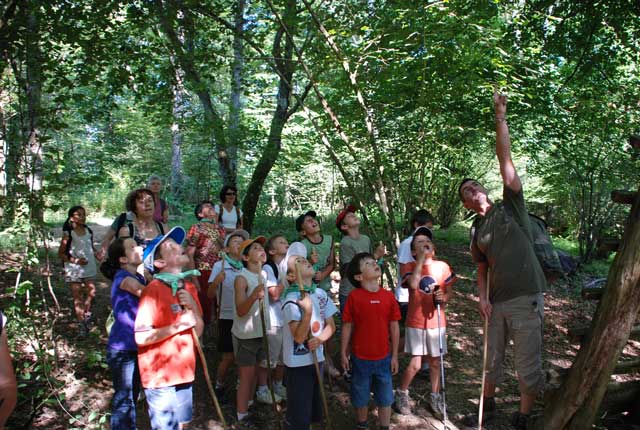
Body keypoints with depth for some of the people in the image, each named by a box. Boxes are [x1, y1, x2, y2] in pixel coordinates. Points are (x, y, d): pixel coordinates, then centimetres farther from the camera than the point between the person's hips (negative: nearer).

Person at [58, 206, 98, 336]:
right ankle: (81, 323, 11)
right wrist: (75, 260, -18)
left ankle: (87, 313, 33)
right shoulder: (68, 234, -9)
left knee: (91, 293, 7)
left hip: (89, 268, 4)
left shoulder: (89, 231, 4)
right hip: (74, 270, -4)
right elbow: (61, 254, -5)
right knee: (78, 297, 2)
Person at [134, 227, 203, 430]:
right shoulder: (153, 290, -17)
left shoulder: (189, 287, 5)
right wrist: (178, 325, -22)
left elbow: (198, 331, 6)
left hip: (183, 372, 7)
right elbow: (141, 337, -21)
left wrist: (192, 306, -10)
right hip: (160, 376, -7)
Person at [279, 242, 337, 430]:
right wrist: (308, 311, -34)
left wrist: (320, 339, -12)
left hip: (316, 358, 6)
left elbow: (331, 325, 7)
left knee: (314, 412, 20)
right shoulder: (291, 301, -20)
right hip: (298, 363, -6)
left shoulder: (320, 294, 0)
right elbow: (298, 337, -23)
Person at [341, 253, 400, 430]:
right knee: (360, 396, 17)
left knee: (385, 397, 15)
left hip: (383, 358, 2)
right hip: (360, 358, -1)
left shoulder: (389, 296, -7)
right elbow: (347, 326, -5)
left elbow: (394, 327, 0)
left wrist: (394, 355, 2)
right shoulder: (354, 297, -12)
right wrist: (343, 353, -2)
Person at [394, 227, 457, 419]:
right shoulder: (409, 266, -7)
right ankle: (401, 394, 20)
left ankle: (435, 398, 31)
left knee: (435, 362, 12)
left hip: (436, 322, 3)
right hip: (415, 322, -2)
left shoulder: (442, 266, -1)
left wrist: (443, 298, -15)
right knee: (415, 364, -3)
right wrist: (421, 258, -23)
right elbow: (413, 284, -28)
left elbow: (448, 292, 8)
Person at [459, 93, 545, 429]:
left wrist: (500, 117, -13)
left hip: (526, 300, -4)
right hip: (496, 303, 5)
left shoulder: (510, 207, 0)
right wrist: (483, 298, -2)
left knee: (528, 365, 2)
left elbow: (505, 161, -8)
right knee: (491, 359, 15)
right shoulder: (477, 232, 12)